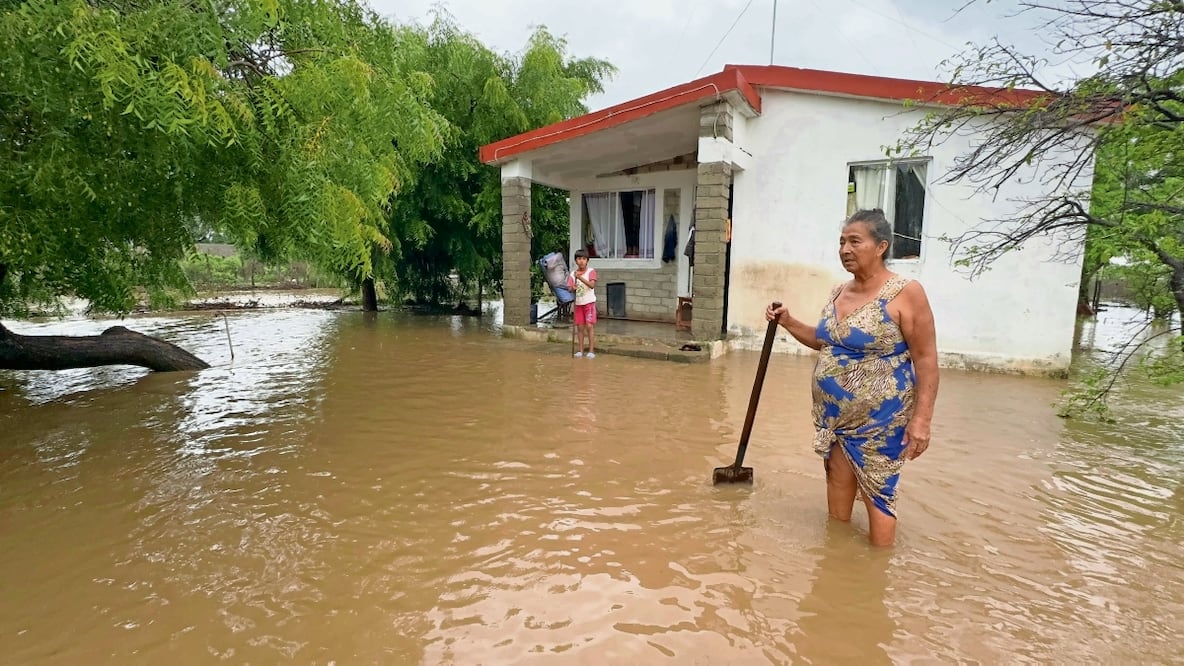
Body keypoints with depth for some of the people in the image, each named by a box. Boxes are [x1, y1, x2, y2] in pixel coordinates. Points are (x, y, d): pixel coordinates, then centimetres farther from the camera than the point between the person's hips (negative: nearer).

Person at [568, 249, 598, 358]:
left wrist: (580, 277, -30)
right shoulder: (573, 274, 5)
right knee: (580, 327, 6)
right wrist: (573, 288, -20)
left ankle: (591, 350, -3)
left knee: (589, 326, -7)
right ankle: (580, 350, 13)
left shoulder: (591, 271, -6)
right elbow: (570, 289, 2)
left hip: (589, 303, -4)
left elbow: (592, 285, -21)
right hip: (578, 303, 4)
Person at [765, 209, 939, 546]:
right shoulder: (839, 293, 6)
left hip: (879, 419, -7)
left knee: (878, 494, 5)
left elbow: (926, 360, -15)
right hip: (834, 415, 7)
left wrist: (921, 418, -20)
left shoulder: (905, 293, -15)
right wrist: (788, 322, 8)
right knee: (837, 484, 17)